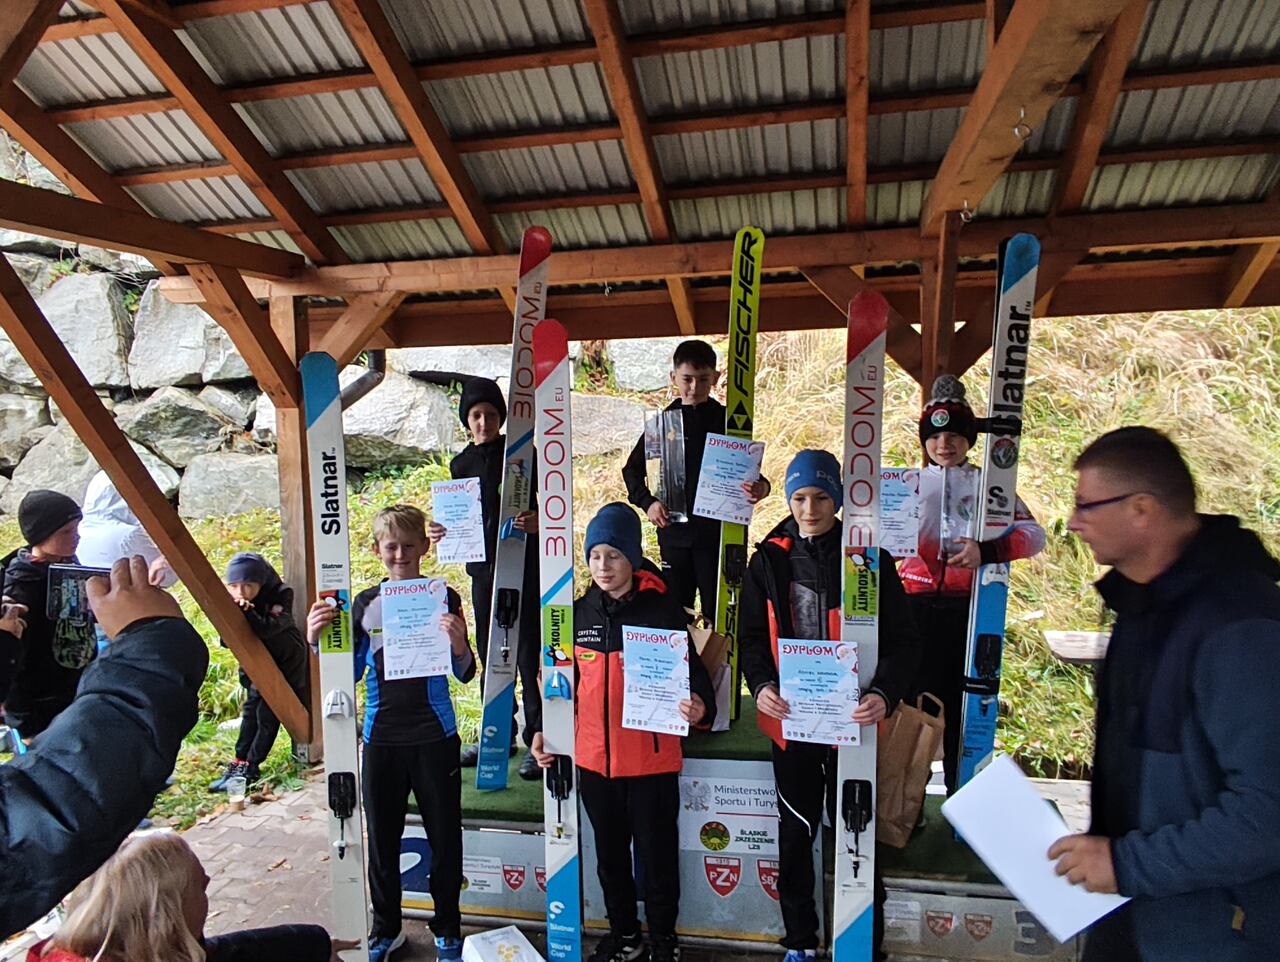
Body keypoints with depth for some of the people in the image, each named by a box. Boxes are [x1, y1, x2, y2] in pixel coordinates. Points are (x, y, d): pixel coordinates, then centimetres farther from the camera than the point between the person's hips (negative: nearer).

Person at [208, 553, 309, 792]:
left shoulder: (280, 595, -25)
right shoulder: (234, 603, -10)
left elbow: (268, 628, -38)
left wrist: (246, 612, -47)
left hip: (285, 663, -5)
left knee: (267, 713, -5)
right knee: (251, 710, 10)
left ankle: (250, 767, 2)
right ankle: (239, 762, 19)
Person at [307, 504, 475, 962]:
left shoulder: (443, 598, -4)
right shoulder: (364, 604, 4)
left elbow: (465, 674, -3)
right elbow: (349, 675, 7)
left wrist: (459, 646, -25)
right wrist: (316, 642, -9)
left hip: (434, 738, -2)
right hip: (381, 739, 2)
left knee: (445, 838, 8)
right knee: (381, 839, 13)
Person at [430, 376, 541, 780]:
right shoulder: (461, 464, 9)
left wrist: (538, 521, -26)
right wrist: (442, 532, -4)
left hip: (524, 567, -5)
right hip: (483, 569, 6)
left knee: (527, 655, -3)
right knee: (490, 656, 14)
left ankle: (537, 740, 8)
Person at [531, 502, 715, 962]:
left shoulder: (662, 608, -9)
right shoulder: (579, 613, 3)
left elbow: (691, 670, -10)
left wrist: (699, 707, -29)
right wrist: (546, 729, 7)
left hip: (651, 760, -4)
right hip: (593, 757, 4)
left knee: (657, 853, 11)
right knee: (610, 853, 20)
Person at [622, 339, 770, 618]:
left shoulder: (726, 421, 3)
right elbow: (632, 469, 12)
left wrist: (759, 487, -21)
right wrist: (646, 501, -5)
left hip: (717, 531, -2)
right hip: (674, 530, 2)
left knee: (718, 611, 0)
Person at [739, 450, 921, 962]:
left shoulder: (869, 559, -6)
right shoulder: (769, 559, 1)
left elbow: (902, 639, -6)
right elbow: (752, 635, 4)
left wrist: (885, 693, -22)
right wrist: (761, 684, -14)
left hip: (851, 719, -2)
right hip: (790, 718, 3)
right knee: (794, 834, 15)